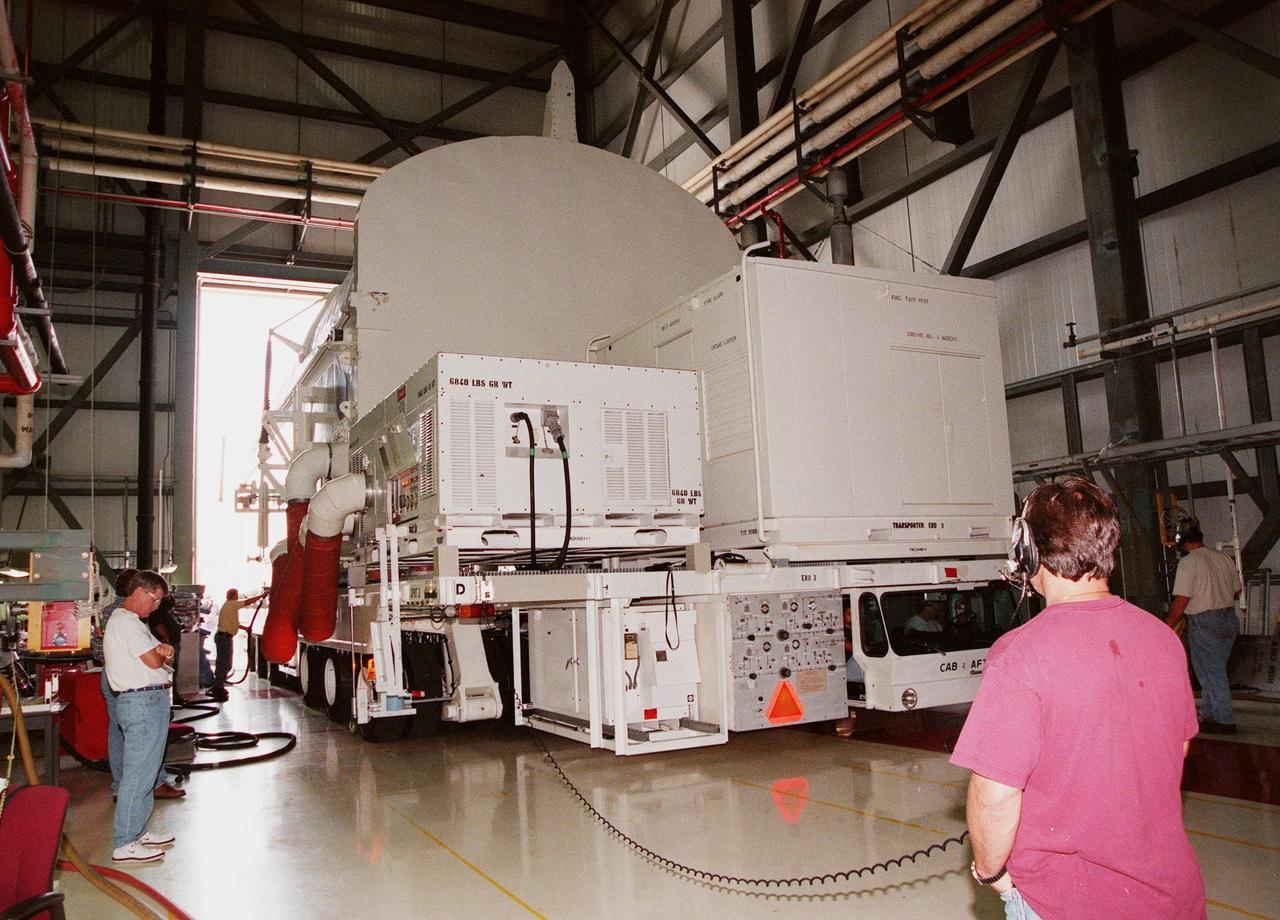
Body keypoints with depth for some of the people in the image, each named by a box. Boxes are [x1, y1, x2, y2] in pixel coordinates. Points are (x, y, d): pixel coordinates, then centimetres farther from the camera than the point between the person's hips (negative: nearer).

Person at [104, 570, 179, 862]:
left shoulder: (131, 621, 21)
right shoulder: (125, 622, -14)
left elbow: (157, 651, 19)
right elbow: (153, 660, -19)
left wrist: (162, 650, -3)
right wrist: (161, 653, 2)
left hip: (149, 700, 11)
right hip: (143, 701, -11)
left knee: (143, 770, 16)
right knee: (139, 773, -8)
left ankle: (137, 832, 25)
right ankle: (125, 844, -3)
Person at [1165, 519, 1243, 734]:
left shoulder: (1188, 563, -14)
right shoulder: (1224, 558, 7)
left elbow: (1181, 601, -17)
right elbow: (1236, 591, 16)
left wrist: (1167, 627, -8)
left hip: (1205, 623, -8)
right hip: (1230, 619, 8)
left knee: (1212, 674, 3)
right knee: (1214, 671, 17)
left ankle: (1225, 722, 10)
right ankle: (1208, 716, 24)